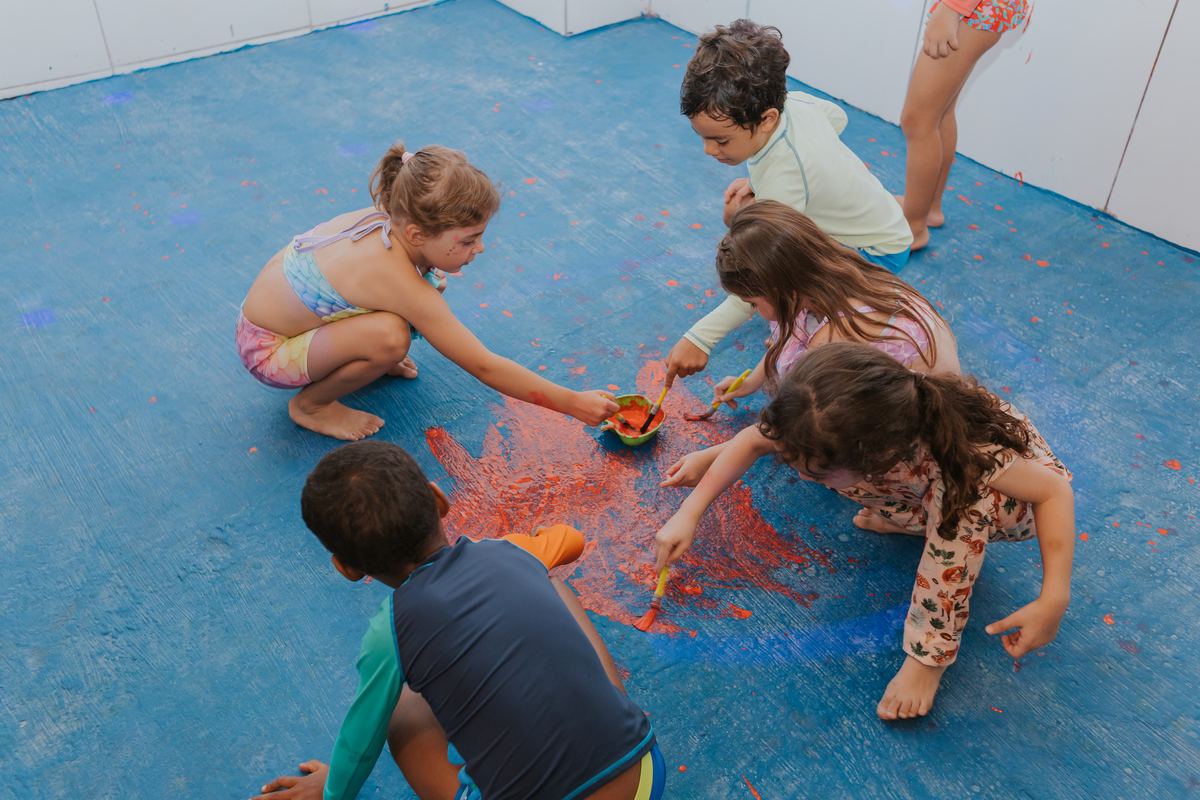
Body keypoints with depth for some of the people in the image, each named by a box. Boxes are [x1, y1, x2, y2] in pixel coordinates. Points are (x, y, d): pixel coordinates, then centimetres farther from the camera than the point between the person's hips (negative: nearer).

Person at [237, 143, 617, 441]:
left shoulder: (380, 219, -13)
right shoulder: (401, 283, -35)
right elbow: (485, 368, -30)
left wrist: (430, 279, -5)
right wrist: (572, 402, -26)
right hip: (268, 352, -7)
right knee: (389, 337, -35)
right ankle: (311, 404, -7)